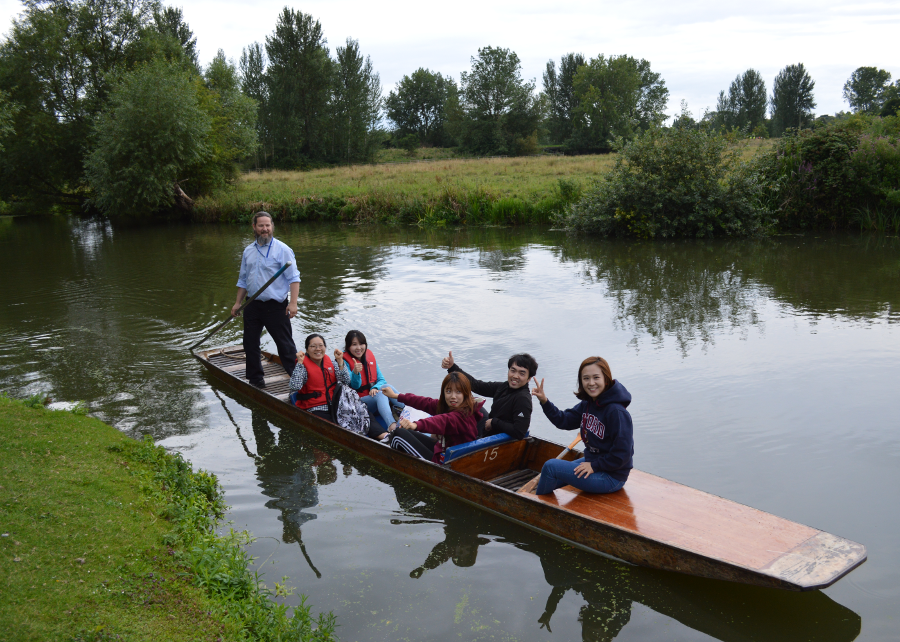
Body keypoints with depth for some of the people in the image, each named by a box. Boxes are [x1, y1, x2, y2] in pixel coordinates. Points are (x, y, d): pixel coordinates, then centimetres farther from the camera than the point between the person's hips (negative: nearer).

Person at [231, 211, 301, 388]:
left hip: (276, 306, -6)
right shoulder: (248, 251, 13)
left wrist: (293, 302, -19)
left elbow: (293, 278, -10)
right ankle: (255, 378, 26)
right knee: (250, 343, 12)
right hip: (253, 306, 6)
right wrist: (238, 303, 17)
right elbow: (243, 280, 21)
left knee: (285, 344, -4)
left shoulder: (282, 249, -6)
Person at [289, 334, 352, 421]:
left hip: (335, 406, 5)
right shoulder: (303, 366, -1)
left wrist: (340, 361, -5)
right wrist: (300, 362, -16)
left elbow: (346, 382, 1)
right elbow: (294, 387, -20)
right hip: (316, 410, -5)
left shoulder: (331, 362, 11)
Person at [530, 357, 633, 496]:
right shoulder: (588, 403, 1)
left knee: (551, 466, -10)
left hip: (611, 477, -9)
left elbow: (622, 454, -25)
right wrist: (544, 401, -9)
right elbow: (564, 421, 6)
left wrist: (594, 466, -18)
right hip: (592, 461, 9)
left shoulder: (616, 411, -26)